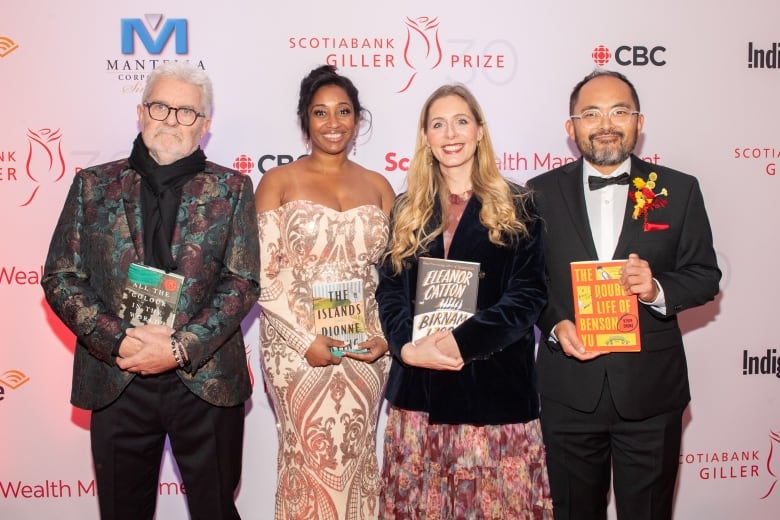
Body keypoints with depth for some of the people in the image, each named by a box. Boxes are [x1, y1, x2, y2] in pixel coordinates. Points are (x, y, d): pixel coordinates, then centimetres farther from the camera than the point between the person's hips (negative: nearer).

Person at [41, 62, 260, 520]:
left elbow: (244, 281, -4)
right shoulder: (94, 185, 5)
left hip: (207, 382, -1)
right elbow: (60, 278, 2)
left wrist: (181, 348, -15)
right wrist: (118, 340, -13)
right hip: (115, 382, 1)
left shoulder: (231, 189, 2)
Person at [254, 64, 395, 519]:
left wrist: (386, 335, -4)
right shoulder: (279, 182, 0)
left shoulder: (378, 186, 9)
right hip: (297, 346, -2)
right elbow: (263, 274, -6)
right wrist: (307, 338, -14)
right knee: (311, 461, 4)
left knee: (356, 460, 10)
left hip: (364, 350, 3)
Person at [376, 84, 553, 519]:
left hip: (495, 384, -2)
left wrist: (462, 341, -17)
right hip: (419, 387, 3)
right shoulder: (408, 210, 12)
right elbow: (390, 288, 7)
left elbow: (528, 293, -5)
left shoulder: (517, 206, 3)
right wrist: (408, 345, -13)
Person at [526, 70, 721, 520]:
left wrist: (658, 290, -18)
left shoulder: (679, 190, 1)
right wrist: (555, 325, -14)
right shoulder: (541, 193, 2)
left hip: (651, 389, 0)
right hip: (570, 391, 0)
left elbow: (706, 275, 2)